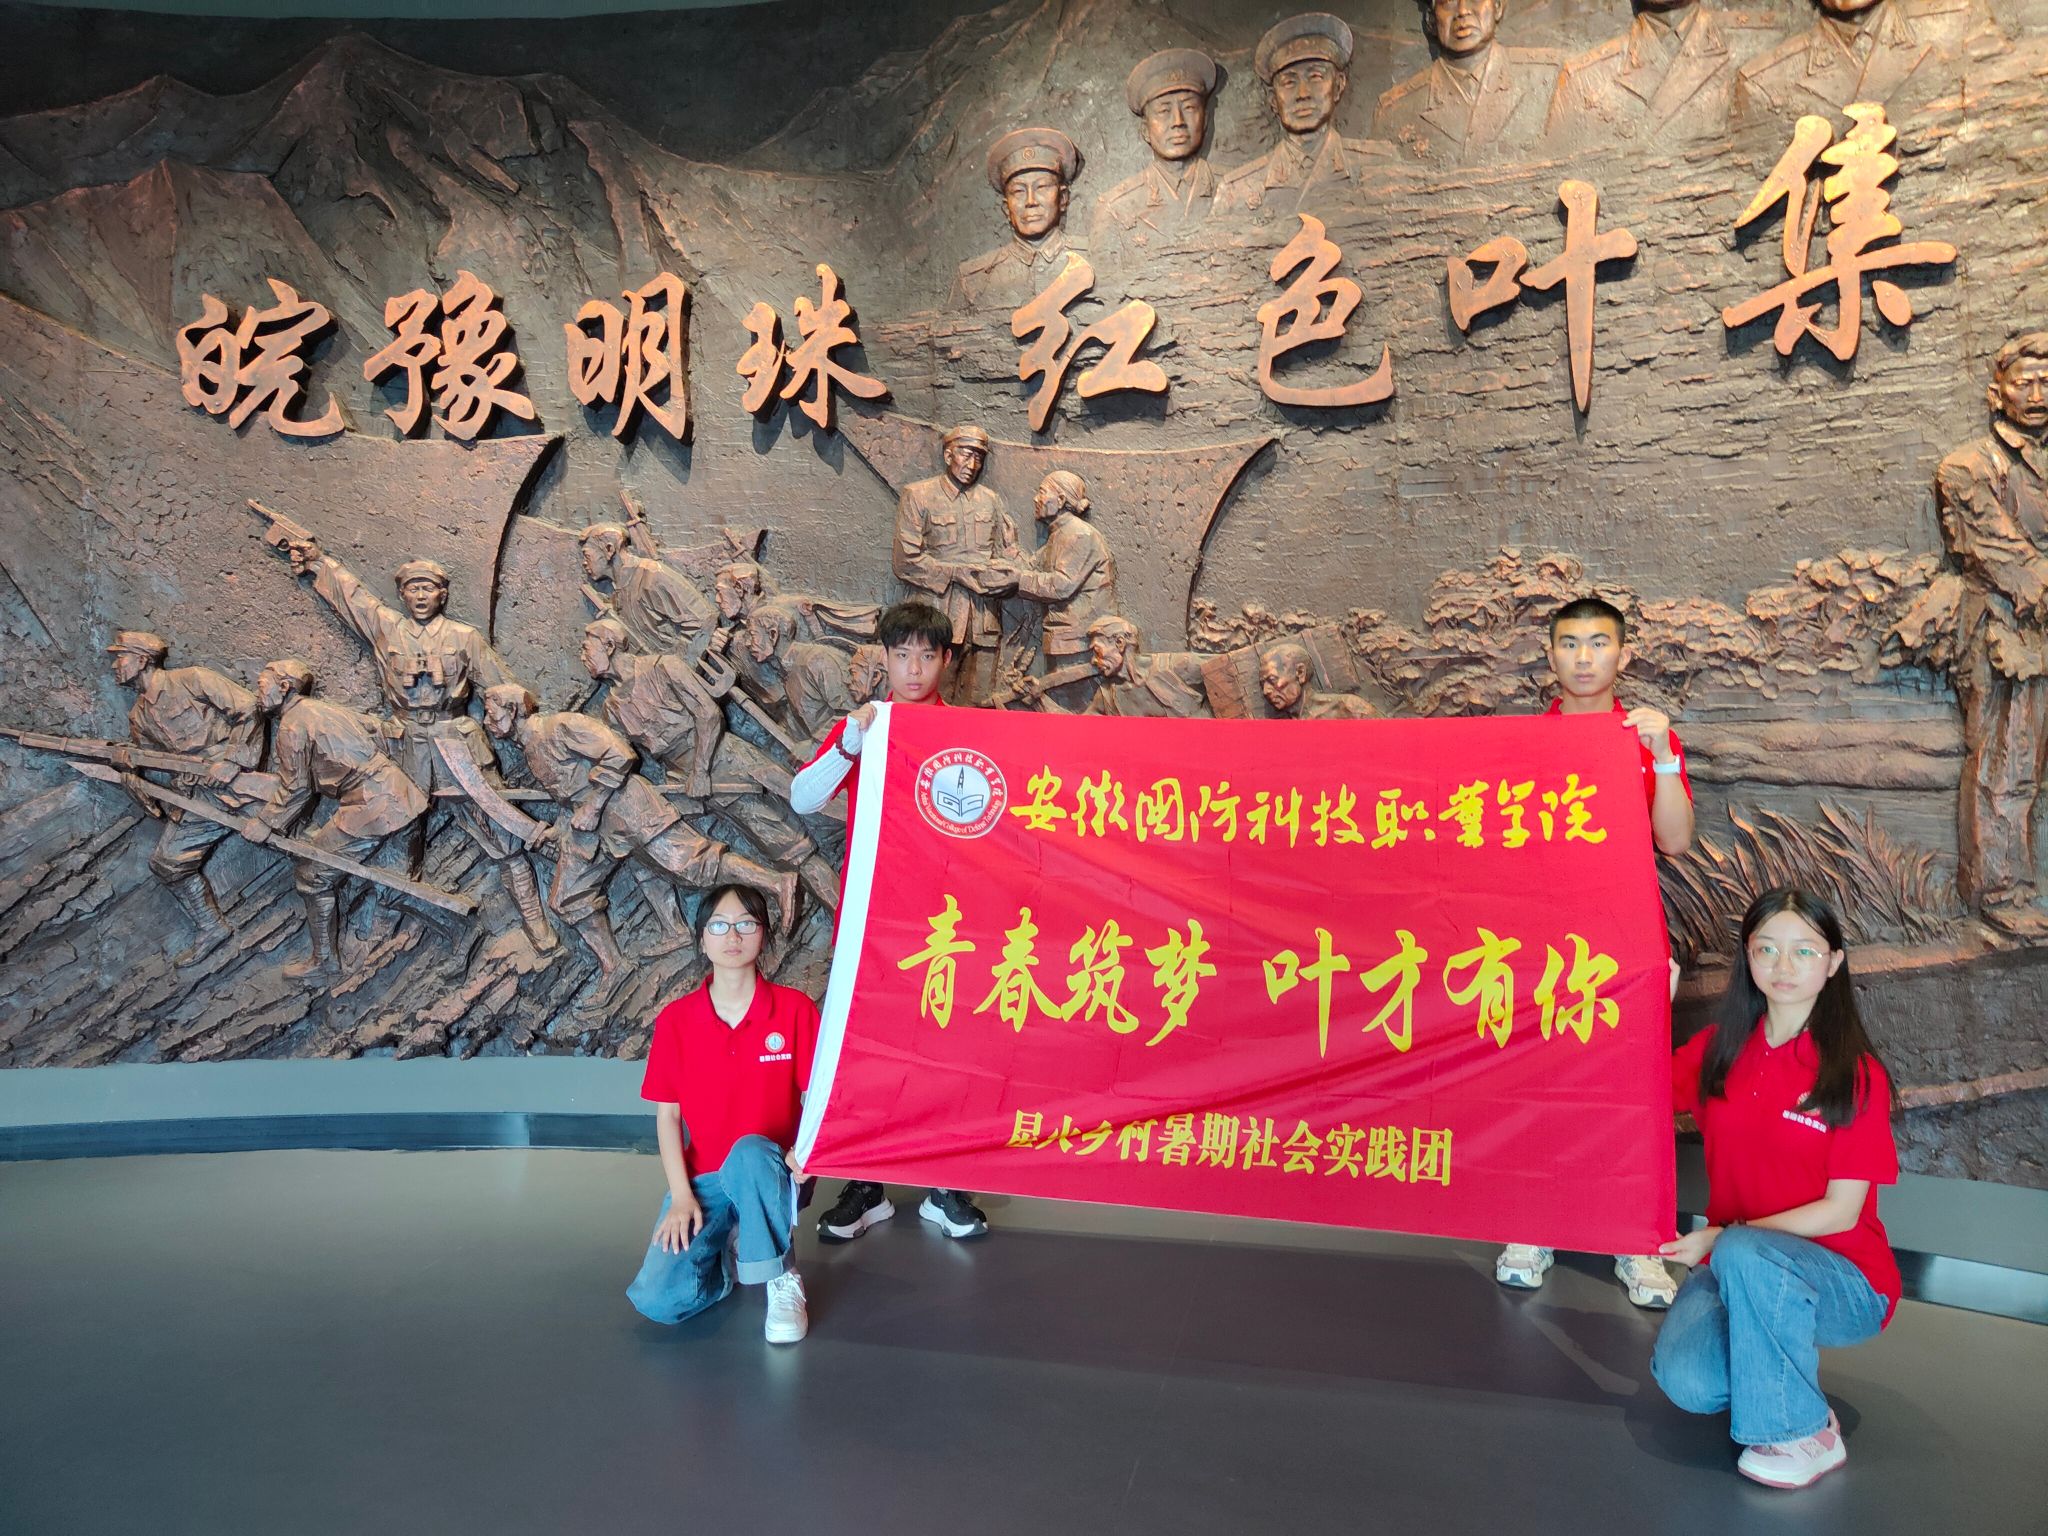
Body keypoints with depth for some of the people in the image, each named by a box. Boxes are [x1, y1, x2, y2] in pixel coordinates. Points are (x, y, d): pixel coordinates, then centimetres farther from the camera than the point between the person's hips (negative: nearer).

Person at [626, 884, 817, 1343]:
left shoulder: (794, 1009, -5)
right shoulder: (675, 1020, -1)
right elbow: (667, 1114, 2)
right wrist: (681, 1196, -8)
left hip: (768, 1172, -2)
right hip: (703, 1180, 2)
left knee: (749, 1152, -39)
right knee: (658, 1300, -21)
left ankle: (783, 1279, -15)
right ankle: (727, 1249, 13)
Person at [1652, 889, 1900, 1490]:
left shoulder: (1856, 1074, -10)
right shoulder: (1717, 1050, 2)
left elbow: (1841, 1212, -13)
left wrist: (1725, 1236, -18)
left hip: (1842, 1281, -3)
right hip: (1732, 1266, 3)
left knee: (1744, 1254, -38)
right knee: (1685, 1378, -27)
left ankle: (1805, 1433, -14)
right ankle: (1777, 1362, 9)